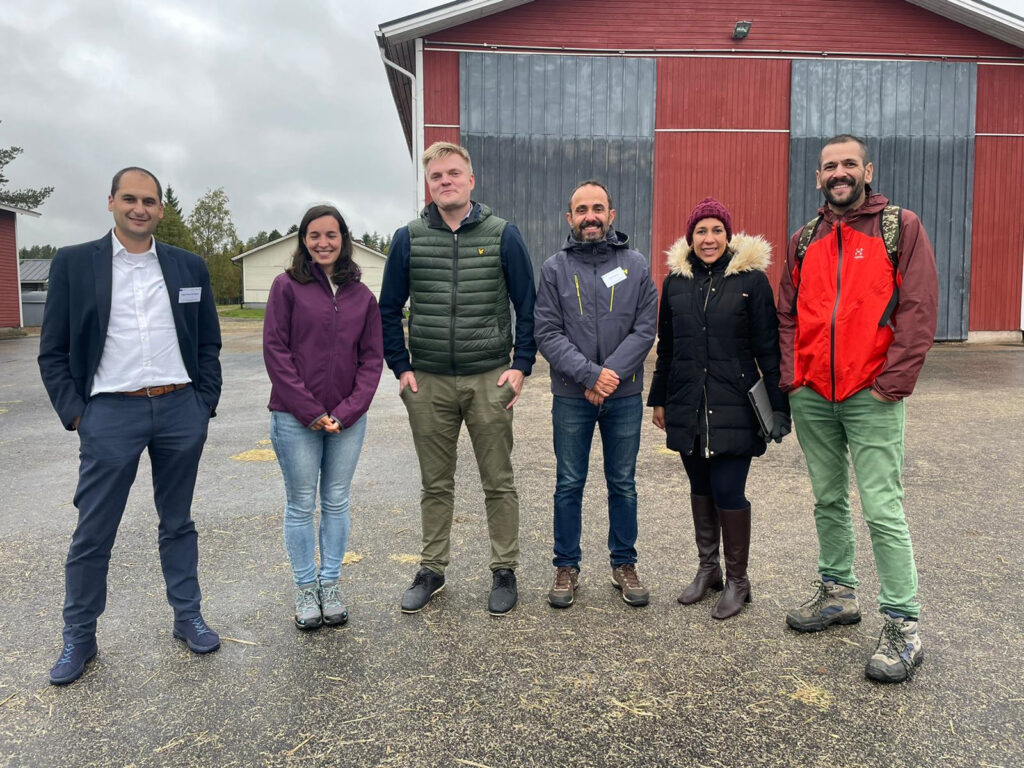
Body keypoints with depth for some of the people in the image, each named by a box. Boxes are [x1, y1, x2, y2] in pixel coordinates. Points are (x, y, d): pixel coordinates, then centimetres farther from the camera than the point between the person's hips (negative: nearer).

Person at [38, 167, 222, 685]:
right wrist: (75, 414, -6)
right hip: (111, 414, -1)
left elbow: (208, 344, 10)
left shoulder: (189, 266, 7)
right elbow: (53, 352, 2)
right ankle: (79, 637, 23)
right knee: (92, 533, 6)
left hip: (180, 411, 2)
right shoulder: (74, 263, 2)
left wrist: (204, 404, 3)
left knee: (178, 522, 14)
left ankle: (187, 617, 27)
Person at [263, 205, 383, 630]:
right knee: (301, 505, 7)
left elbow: (372, 358, 4)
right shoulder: (287, 286, -1)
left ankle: (331, 584, 26)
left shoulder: (361, 295, 6)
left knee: (337, 502, 11)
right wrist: (309, 411, -11)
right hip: (296, 419, -2)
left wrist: (348, 411, -8)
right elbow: (275, 350, -6)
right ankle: (305, 589, 22)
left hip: (348, 419, 3)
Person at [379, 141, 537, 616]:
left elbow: (528, 306, 2)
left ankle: (504, 571, 22)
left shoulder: (503, 235, 0)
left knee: (498, 482, 7)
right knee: (435, 484, 13)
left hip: (489, 380, -1)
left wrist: (521, 366, -5)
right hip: (428, 382, 2)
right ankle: (431, 570, 27)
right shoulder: (408, 239, 4)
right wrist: (401, 367, 1)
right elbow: (389, 309, 9)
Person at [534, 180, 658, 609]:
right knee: (569, 485, 8)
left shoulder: (635, 265, 3)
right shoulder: (555, 268, 1)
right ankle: (567, 567, 22)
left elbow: (645, 329, -3)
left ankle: (625, 565, 26)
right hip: (571, 396, 0)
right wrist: (590, 374, -16)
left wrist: (612, 373, -16)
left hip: (625, 395, 1)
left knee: (623, 484, 11)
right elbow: (546, 333, -6)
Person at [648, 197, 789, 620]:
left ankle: (737, 579, 15)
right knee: (700, 488, 14)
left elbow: (768, 349, -4)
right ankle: (707, 567, 30)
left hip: (734, 407, -4)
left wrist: (778, 407, -7)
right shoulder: (676, 281, 8)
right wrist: (659, 399, 15)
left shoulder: (752, 279, -4)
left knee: (728, 492, -5)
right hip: (687, 406, 4)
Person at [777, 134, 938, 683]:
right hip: (812, 397, 5)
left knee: (882, 510, -5)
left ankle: (903, 627, 5)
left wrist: (892, 381, -12)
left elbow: (919, 309, -6)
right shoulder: (804, 240, 13)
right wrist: (792, 376, 2)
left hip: (871, 397, -4)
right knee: (828, 502, 14)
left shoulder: (901, 227, 1)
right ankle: (838, 592, 30)